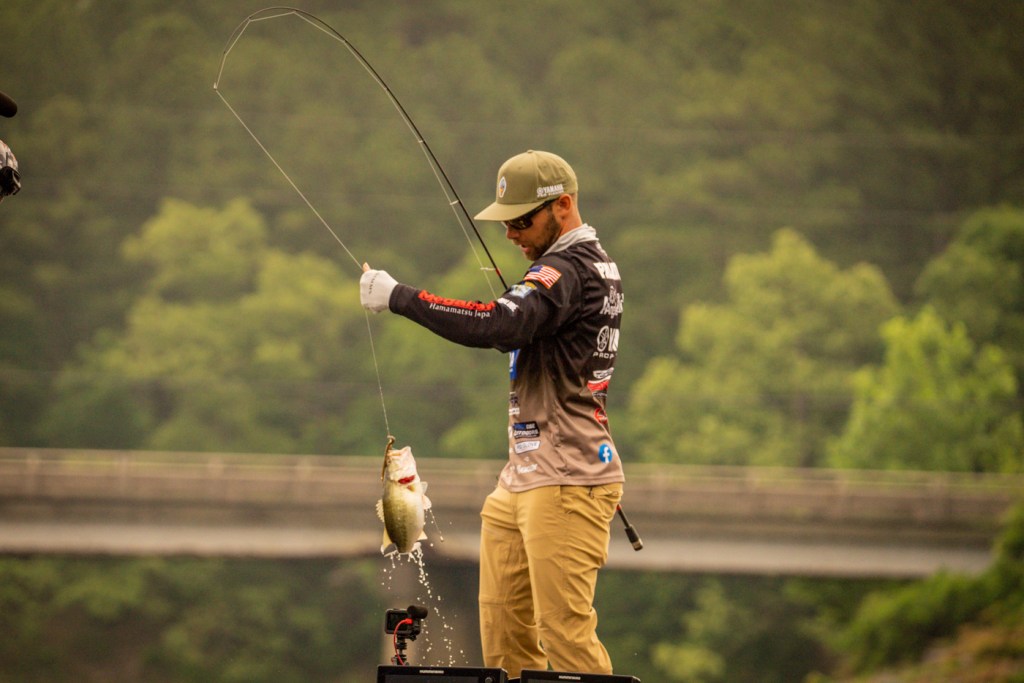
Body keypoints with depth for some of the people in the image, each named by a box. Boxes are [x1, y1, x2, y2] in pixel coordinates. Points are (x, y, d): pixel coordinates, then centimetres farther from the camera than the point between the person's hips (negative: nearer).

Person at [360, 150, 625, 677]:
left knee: (565, 633, -11)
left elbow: (496, 326, -31)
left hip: (564, 484, -10)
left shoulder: (566, 271, -15)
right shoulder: (595, 263, 18)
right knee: (502, 628, 8)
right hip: (521, 479, 10)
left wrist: (397, 296, -26)